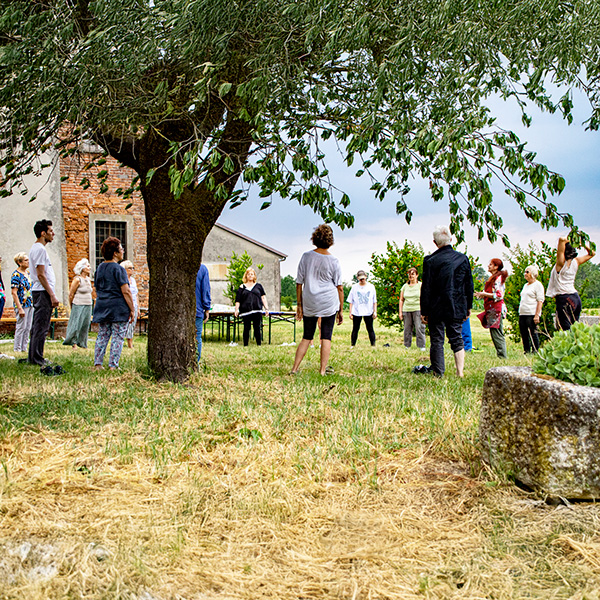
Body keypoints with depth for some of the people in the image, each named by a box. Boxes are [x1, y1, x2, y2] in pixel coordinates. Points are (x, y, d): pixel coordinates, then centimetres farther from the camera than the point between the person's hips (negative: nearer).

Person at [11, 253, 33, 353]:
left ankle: (24, 347, 16)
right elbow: (14, 293, -16)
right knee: (21, 327, -3)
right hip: (22, 304, -7)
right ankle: (17, 348, 6)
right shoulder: (16, 275, -12)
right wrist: (20, 308, -20)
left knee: (28, 328, 9)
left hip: (30, 304, 7)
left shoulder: (28, 273, 11)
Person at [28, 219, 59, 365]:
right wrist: (52, 295, -19)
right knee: (41, 327, -7)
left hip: (38, 292, 11)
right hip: (43, 292, -11)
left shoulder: (36, 248, 19)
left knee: (37, 326, 13)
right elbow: (41, 275, -19)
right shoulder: (40, 249, -14)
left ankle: (34, 357, 19)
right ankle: (37, 359, -4)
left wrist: (51, 294, 21)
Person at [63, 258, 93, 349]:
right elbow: (71, 295, -6)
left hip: (88, 306, 7)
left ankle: (82, 343, 13)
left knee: (85, 325, 7)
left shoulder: (88, 279, 12)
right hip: (79, 306, -7)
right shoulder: (77, 279, -9)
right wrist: (72, 307, 2)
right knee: (77, 324, -4)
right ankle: (74, 343, 4)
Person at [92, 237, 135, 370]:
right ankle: (113, 365, -2)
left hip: (102, 307, 7)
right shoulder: (118, 269, -11)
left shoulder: (99, 268, 12)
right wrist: (132, 309, -10)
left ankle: (98, 363, 8)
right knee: (118, 337, -1)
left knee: (102, 336, 11)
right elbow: (125, 291, -15)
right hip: (118, 308, -7)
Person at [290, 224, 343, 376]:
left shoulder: (306, 256, -1)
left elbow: (299, 283, 2)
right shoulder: (333, 261, -6)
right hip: (329, 303, -2)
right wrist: (340, 310, 6)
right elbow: (339, 287, -2)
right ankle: (323, 370, 6)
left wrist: (299, 305, 10)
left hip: (309, 303, 2)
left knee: (307, 337, 13)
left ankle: (294, 368, 8)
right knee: (326, 337, 7)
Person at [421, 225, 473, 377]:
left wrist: (424, 311, -1)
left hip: (437, 308, -3)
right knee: (457, 339, 11)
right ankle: (460, 371, 7)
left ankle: (438, 373, 5)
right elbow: (469, 285, 7)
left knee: (437, 340, 4)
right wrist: (468, 306, 16)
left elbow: (426, 289, -8)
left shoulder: (431, 261, -10)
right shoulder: (463, 258, 1)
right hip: (458, 308, 3)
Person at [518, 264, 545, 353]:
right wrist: (520, 311, 18)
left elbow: (540, 301, -10)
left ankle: (535, 352, -1)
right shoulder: (525, 285, 22)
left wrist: (537, 315, -17)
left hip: (532, 314, -8)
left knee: (533, 334, -6)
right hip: (522, 314, 8)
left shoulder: (538, 284, -3)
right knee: (524, 335, 6)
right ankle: (527, 352, 11)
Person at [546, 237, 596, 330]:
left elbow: (562, 239, -23)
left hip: (564, 299, -7)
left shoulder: (561, 262, -12)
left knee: (566, 330, -9)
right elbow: (592, 253, 23)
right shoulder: (576, 261, 7)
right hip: (576, 298, 7)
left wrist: (566, 240, -3)